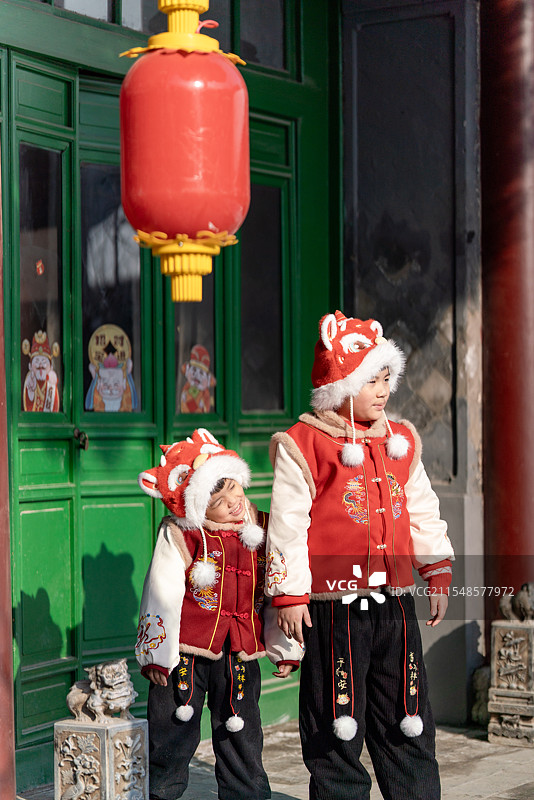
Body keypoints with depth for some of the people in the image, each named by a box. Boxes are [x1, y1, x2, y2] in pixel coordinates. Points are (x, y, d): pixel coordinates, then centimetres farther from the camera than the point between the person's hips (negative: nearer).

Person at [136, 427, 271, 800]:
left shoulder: (260, 527, 3)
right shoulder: (179, 535, -11)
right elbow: (161, 595, -9)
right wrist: (156, 654, -8)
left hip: (239, 653, 4)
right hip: (185, 649, -3)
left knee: (242, 731, 10)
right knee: (173, 731, 4)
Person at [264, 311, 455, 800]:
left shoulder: (402, 442, 12)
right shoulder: (303, 445, -6)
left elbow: (423, 512, 19)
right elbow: (287, 524, -7)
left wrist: (438, 573, 16)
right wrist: (288, 594, -10)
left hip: (394, 604, 5)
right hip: (333, 609, -5)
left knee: (407, 727, 11)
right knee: (336, 732, 2)